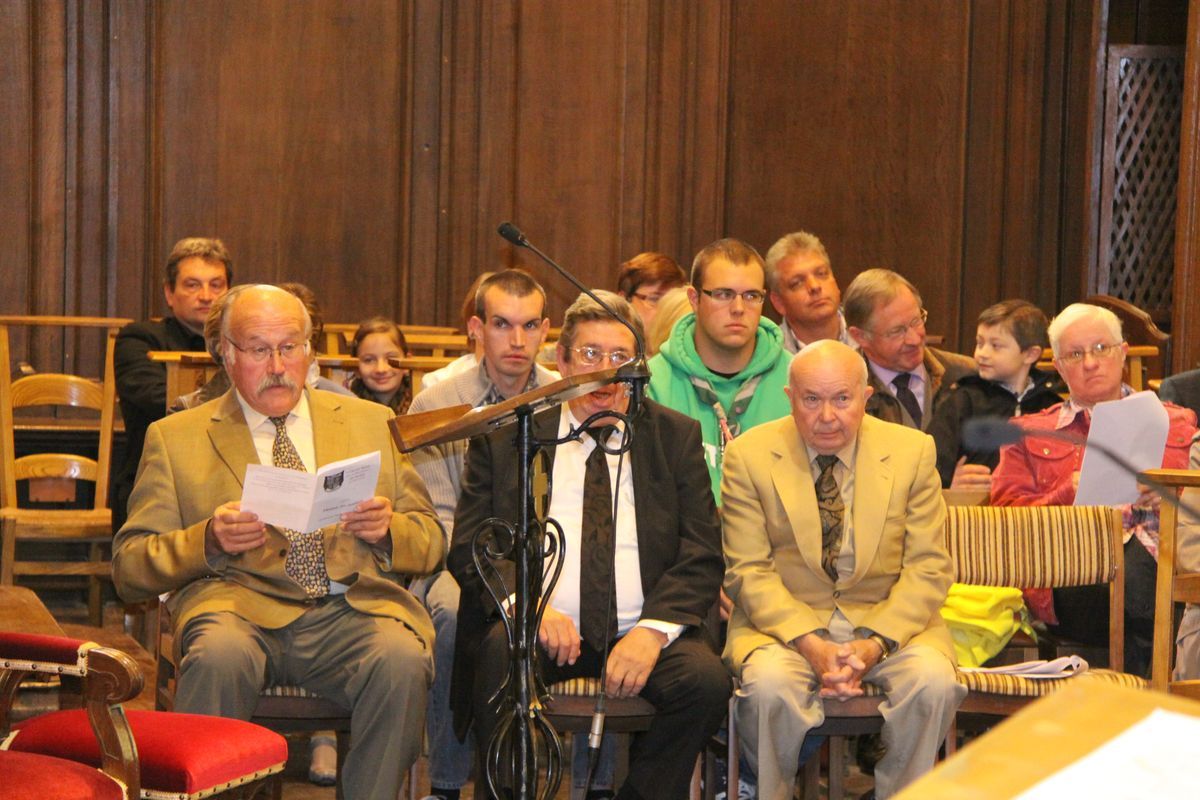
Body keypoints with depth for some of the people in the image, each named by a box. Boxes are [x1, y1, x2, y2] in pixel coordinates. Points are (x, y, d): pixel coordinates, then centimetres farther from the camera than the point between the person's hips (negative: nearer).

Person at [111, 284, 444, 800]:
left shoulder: (372, 423, 22)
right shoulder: (176, 438, 16)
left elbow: (432, 544, 20)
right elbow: (129, 568, 9)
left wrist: (387, 531, -3)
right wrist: (208, 541, -10)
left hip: (353, 611, 1)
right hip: (241, 607, -1)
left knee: (402, 658, -33)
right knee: (220, 654, -37)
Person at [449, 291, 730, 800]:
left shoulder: (677, 437, 12)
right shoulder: (506, 436, 11)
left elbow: (702, 557, 5)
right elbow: (469, 545, 4)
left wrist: (652, 631, -13)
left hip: (640, 631, 1)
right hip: (539, 628, -1)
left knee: (706, 680, -28)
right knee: (501, 652, -34)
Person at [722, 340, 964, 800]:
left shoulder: (913, 452, 2)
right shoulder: (749, 456, -1)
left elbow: (927, 569, -1)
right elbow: (749, 572, -5)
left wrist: (874, 645, -17)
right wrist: (811, 646, -20)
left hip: (889, 621, 1)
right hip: (784, 621, -1)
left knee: (933, 680, -29)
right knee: (768, 684, -33)